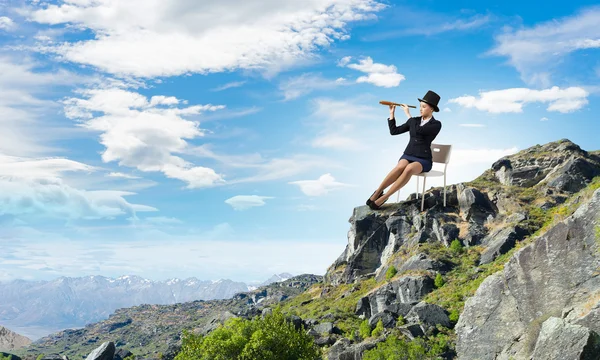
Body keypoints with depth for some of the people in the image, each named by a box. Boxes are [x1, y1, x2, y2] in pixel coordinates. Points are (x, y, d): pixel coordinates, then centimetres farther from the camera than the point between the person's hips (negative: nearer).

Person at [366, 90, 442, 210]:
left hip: (423, 160, -3)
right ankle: (377, 193, -33)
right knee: (401, 166, -36)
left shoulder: (436, 124, -5)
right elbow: (394, 131, 10)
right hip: (408, 155, 3)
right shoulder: (415, 121, 11)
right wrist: (391, 113, 3)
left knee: (409, 169, -39)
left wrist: (408, 114, -14)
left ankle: (383, 198, -37)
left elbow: (418, 131, -22)